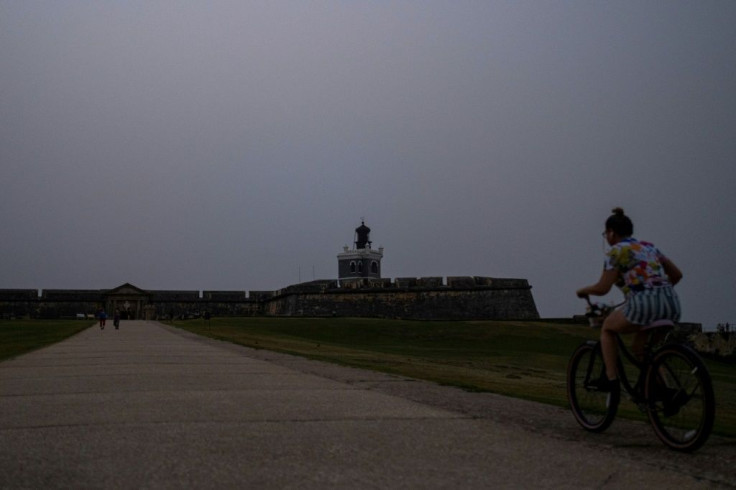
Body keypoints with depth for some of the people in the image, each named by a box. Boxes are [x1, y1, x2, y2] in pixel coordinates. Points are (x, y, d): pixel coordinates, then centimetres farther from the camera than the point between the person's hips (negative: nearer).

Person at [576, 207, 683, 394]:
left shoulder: (617, 251, 3)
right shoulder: (649, 247, 23)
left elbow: (602, 288, -1)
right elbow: (677, 274, 23)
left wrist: (584, 290, 18)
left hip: (644, 304, -7)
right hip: (671, 304, 7)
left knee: (607, 328, 22)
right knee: (640, 348, 26)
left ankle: (611, 379, 12)